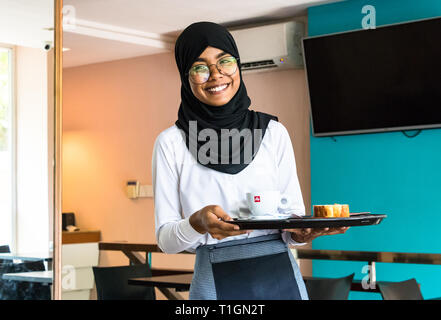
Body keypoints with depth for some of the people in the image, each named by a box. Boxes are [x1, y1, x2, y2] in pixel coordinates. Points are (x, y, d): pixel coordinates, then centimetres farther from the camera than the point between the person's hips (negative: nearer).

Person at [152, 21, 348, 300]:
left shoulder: (274, 132, 4)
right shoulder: (172, 142, -1)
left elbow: (294, 212, 5)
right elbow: (166, 239, -3)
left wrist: (300, 232, -17)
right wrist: (198, 222, -23)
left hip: (281, 277, 2)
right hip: (216, 283, -1)